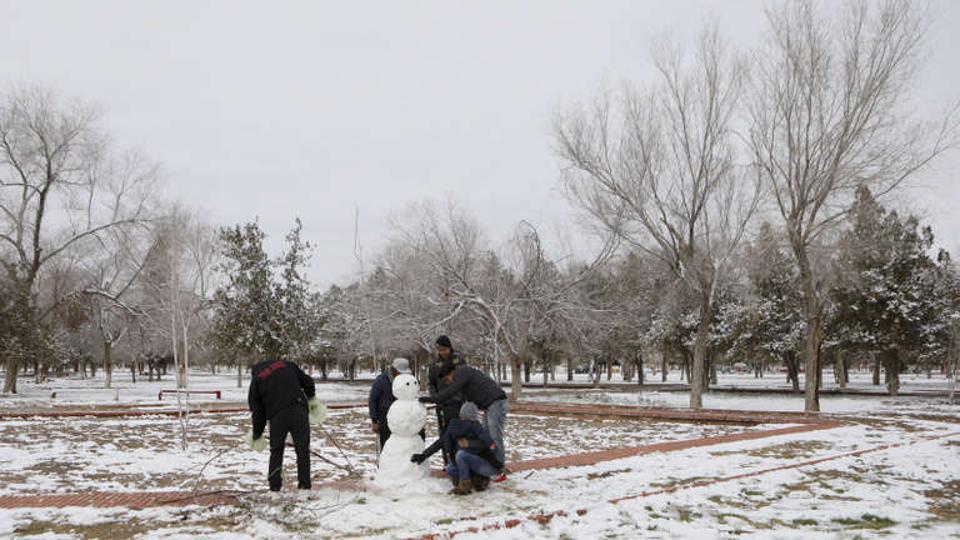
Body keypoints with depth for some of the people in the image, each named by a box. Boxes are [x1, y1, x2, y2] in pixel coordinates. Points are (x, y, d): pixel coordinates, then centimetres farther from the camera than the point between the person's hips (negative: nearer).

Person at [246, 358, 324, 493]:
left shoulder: (256, 380, 14)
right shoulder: (287, 365, 17)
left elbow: (257, 412, 13)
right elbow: (308, 382, 12)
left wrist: (257, 435, 24)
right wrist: (312, 399, 26)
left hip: (277, 417, -1)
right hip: (299, 410, 1)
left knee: (276, 452, 16)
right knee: (303, 450, 7)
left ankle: (274, 487, 17)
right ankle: (304, 486, 4)